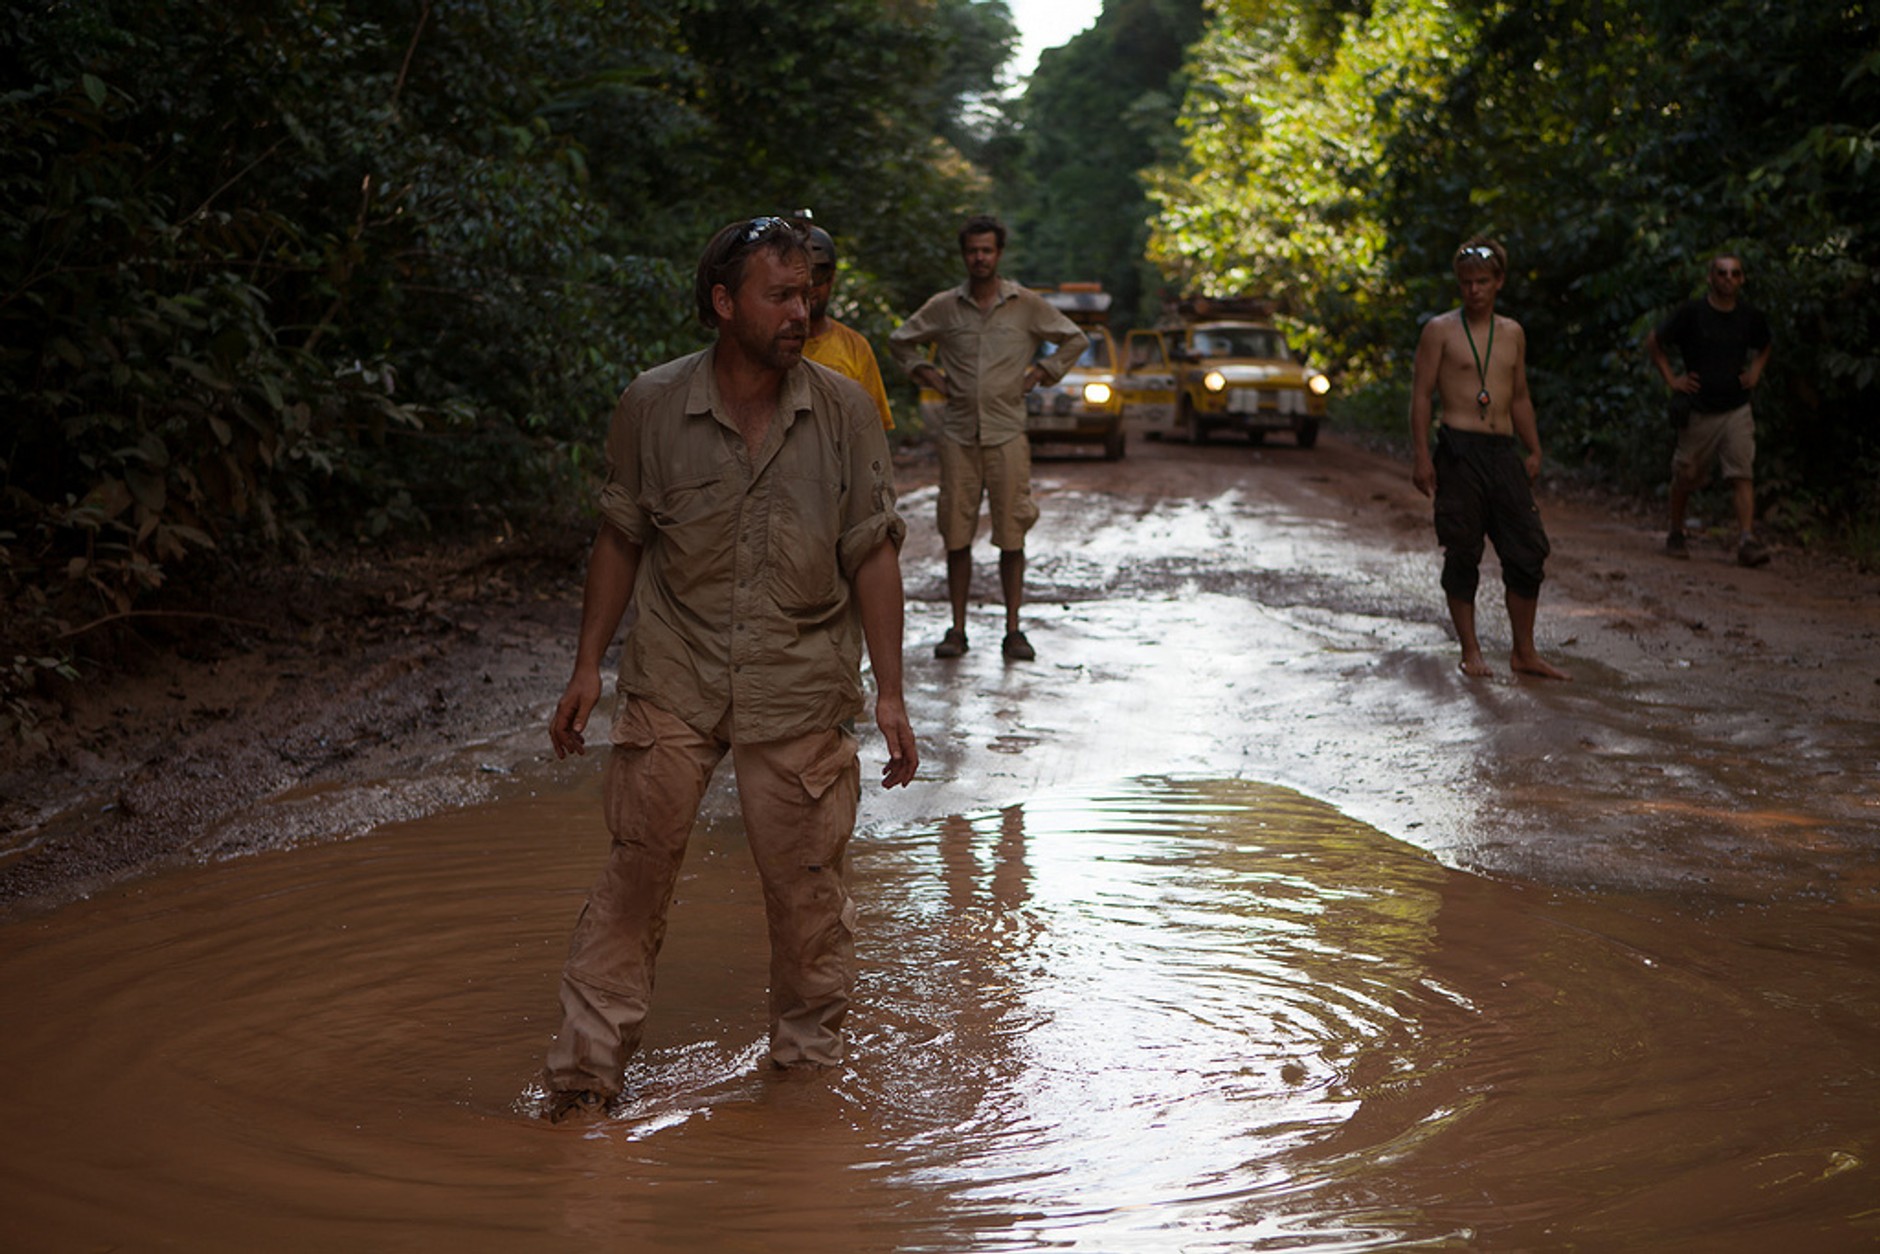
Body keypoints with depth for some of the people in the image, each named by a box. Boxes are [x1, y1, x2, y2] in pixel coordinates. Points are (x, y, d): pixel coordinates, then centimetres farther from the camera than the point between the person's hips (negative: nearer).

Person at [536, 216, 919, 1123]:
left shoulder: (843, 411, -3)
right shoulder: (652, 406, -2)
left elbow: (874, 554, 0)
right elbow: (621, 539, 8)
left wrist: (889, 693, -3)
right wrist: (588, 667, 6)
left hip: (800, 689, 0)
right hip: (674, 681, 0)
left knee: (804, 881, 4)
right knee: (638, 868, -1)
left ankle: (808, 1060, 23)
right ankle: (586, 1066, 9)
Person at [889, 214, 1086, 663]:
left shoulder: (1027, 305, 4)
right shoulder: (943, 307, 6)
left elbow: (1074, 339, 15)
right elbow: (900, 340, 21)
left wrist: (1042, 372, 5)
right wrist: (926, 372, 8)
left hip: (1007, 434, -1)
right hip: (958, 435, 1)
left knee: (1012, 536, -1)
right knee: (956, 536, 2)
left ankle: (1013, 630, 6)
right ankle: (957, 629, 9)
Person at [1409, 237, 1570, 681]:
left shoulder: (1512, 333, 15)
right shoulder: (1441, 330, 0)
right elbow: (1421, 394, -3)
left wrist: (1534, 451, 15)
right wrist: (1422, 456, -10)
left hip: (1504, 451, 5)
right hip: (1459, 450, -5)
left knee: (1528, 552, 2)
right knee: (1462, 555, -1)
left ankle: (1524, 652, 11)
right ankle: (1470, 651, 9)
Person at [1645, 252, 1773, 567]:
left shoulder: (1751, 316, 3)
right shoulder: (1691, 313, -7)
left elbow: (1764, 346, 25)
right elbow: (1653, 341, 3)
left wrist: (1755, 373, 8)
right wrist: (1670, 378, -3)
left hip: (1737, 410, 1)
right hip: (1698, 409, -1)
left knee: (1742, 474, -13)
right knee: (1686, 475, 10)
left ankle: (1747, 540, -19)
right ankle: (1676, 535, 29)